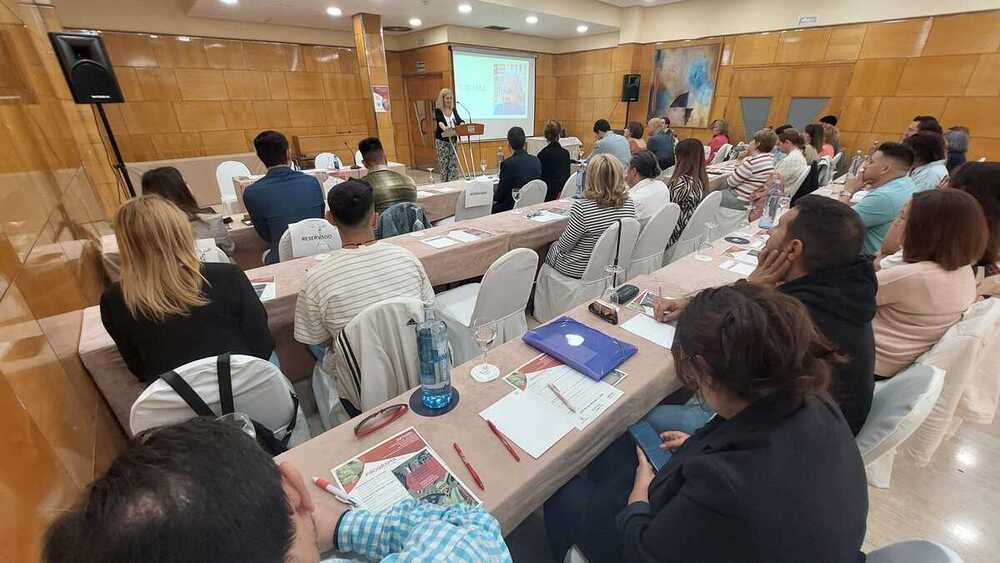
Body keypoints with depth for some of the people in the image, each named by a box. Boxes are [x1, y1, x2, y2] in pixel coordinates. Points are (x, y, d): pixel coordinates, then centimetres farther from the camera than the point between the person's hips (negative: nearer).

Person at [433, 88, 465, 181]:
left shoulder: (453, 110, 10)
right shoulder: (438, 111, -4)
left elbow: (459, 120, -5)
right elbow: (440, 121, -23)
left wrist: (463, 125, -29)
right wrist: (444, 128, -45)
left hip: (453, 140, 4)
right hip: (442, 141, -4)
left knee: (454, 164, 2)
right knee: (444, 165, -2)